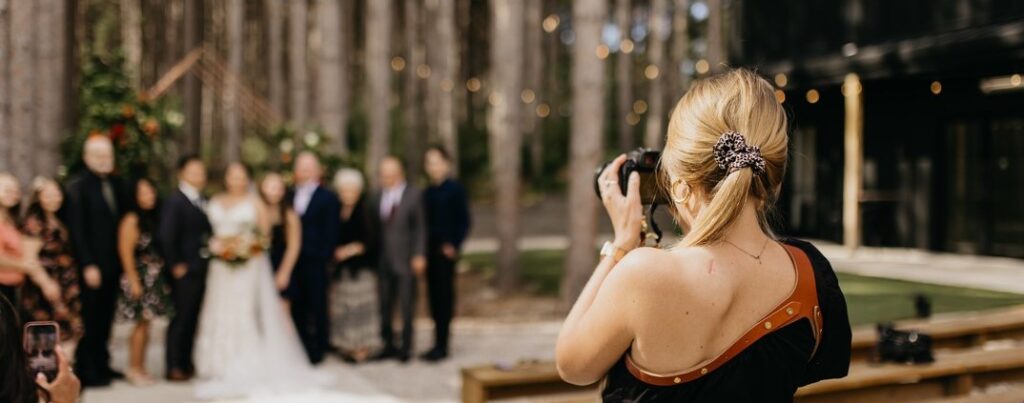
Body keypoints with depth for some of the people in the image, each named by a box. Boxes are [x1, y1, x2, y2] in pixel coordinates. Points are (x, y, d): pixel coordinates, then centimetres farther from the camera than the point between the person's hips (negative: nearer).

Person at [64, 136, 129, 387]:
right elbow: (77, 230, -11)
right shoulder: (78, 187, -8)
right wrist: (88, 265, -14)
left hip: (114, 264, 6)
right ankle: (86, 372, 10)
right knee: (89, 320, 1)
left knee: (105, 318, 11)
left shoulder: (117, 184, 10)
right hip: (92, 267, -5)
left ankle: (101, 365, 21)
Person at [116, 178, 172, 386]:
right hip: (140, 276, -6)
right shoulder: (131, 219, -9)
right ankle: (134, 369, 4)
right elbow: (125, 251, -12)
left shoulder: (155, 218, 10)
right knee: (142, 322, -5)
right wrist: (133, 281, -14)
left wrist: (164, 277, 7)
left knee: (146, 323, 8)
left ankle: (140, 368, 13)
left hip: (155, 278, 6)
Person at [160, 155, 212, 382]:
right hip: (185, 271, -7)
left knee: (193, 319, 12)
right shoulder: (175, 202, -10)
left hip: (202, 271, 7)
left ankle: (187, 363, 21)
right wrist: (175, 266, -14)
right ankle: (174, 367, 5)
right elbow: (166, 237, -15)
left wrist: (211, 256, 6)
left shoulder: (203, 202, 13)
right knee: (181, 319, -2)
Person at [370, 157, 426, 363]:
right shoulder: (378, 196, 9)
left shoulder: (413, 195, -2)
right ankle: (388, 344, 18)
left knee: (407, 306, 0)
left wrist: (419, 256, -8)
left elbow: (420, 227, -2)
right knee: (384, 305, 7)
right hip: (383, 260, 4)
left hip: (405, 261, -4)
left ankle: (406, 347, 10)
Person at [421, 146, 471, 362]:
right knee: (434, 296, 8)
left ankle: (441, 346, -2)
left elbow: (464, 221, -6)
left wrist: (454, 246, -14)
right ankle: (438, 343, 14)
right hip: (429, 251, 6)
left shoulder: (455, 190, -4)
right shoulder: (427, 192, 15)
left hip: (446, 251, -6)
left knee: (444, 296, -5)